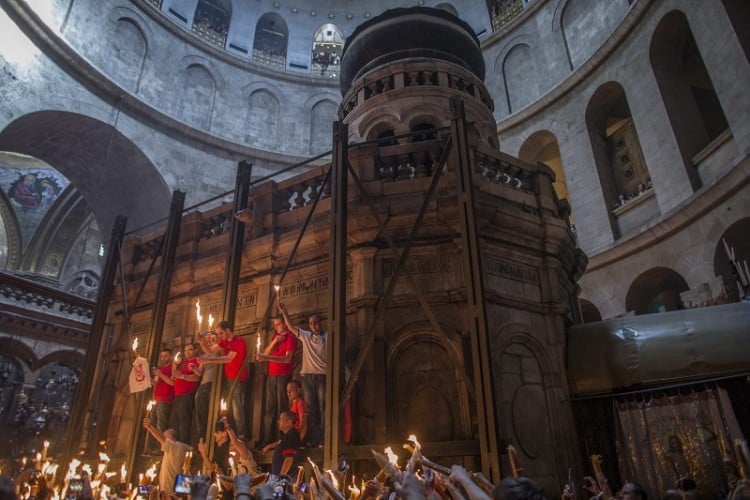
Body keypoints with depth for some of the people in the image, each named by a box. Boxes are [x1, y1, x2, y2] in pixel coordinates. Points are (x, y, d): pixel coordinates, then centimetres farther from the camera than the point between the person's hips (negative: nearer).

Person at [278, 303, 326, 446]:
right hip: (307, 375, 3)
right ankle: (313, 438, 8)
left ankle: (323, 438, 0)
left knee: (323, 407, -3)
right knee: (311, 408, 5)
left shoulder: (327, 337, 2)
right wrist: (284, 312, -3)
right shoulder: (305, 336, 12)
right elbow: (291, 327, 7)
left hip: (323, 375, -3)